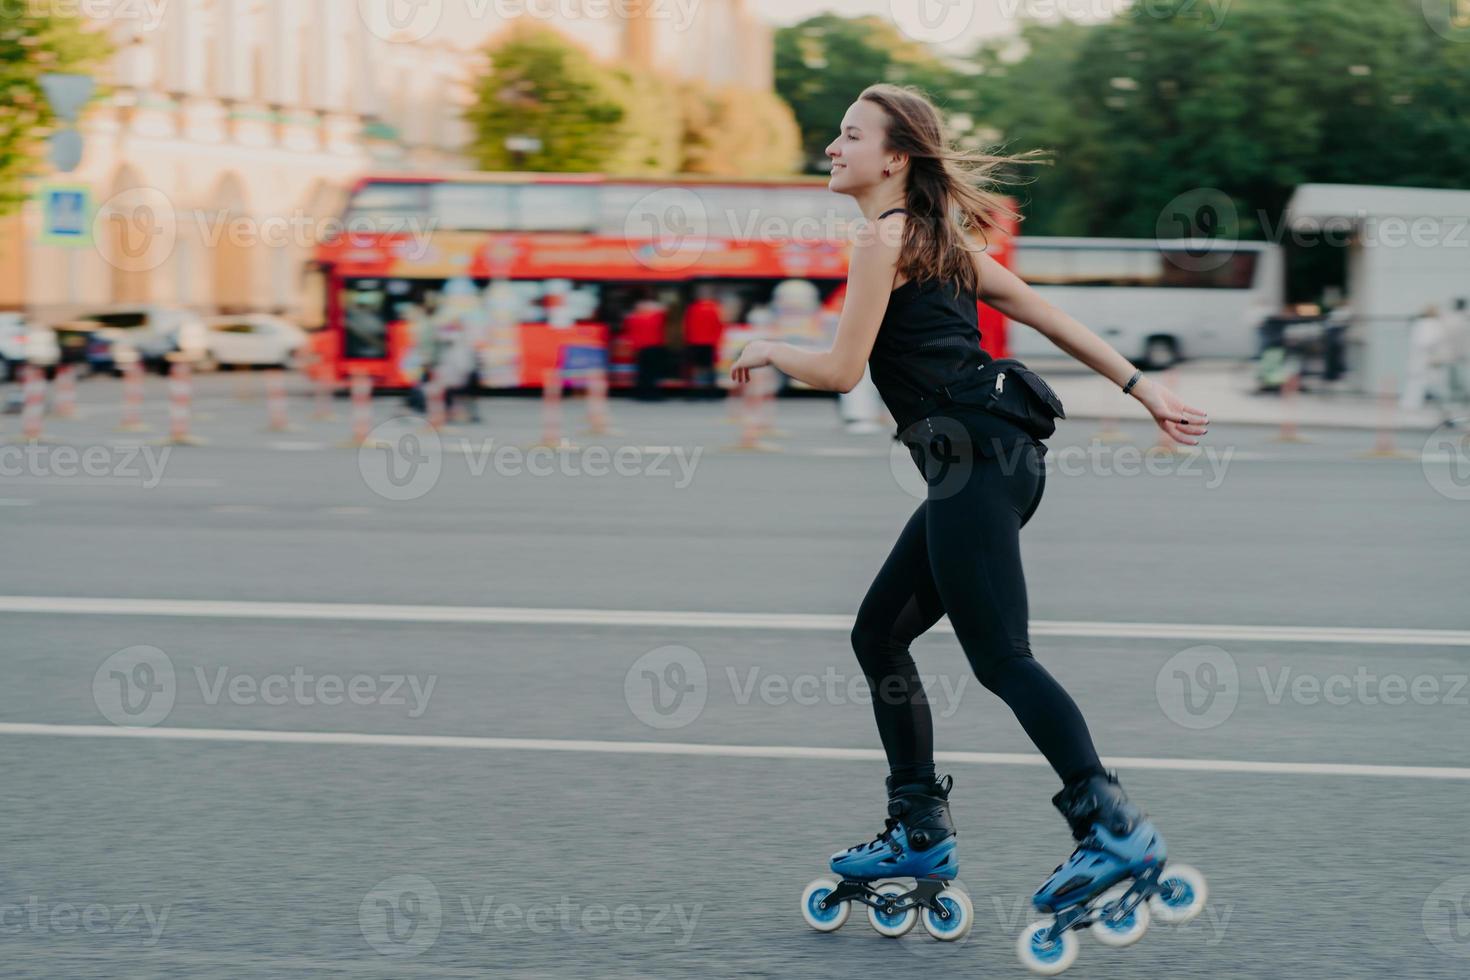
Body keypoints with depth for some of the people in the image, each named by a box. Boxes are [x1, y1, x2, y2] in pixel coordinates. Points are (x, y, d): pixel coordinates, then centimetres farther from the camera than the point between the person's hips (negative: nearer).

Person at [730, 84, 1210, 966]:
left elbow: (841, 370, -8)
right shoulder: (936, 236, 22)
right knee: (879, 634, 14)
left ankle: (1115, 827, -18)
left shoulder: (885, 238, -6)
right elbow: (1043, 312, 20)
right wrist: (1141, 388, 20)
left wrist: (768, 350, 12)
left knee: (1000, 657, -12)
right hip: (991, 458, 10)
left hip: (974, 457, -10)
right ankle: (921, 833, 18)